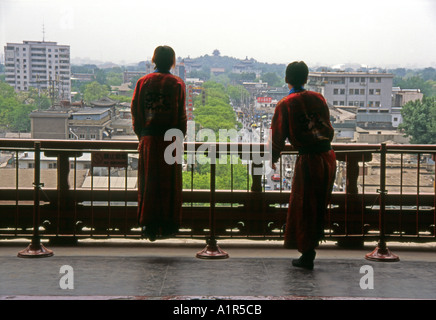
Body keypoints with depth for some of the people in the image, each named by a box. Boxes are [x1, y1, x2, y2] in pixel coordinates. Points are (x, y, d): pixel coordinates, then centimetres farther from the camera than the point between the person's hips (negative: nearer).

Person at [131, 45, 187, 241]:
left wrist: (141, 135, 10)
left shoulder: (143, 82, 5)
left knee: (148, 183, 7)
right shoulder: (177, 84, -1)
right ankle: (167, 226, 9)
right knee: (169, 184, 6)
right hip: (170, 139, -2)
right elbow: (181, 114, -4)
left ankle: (148, 226, 6)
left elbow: (135, 111, 3)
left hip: (148, 139, 2)